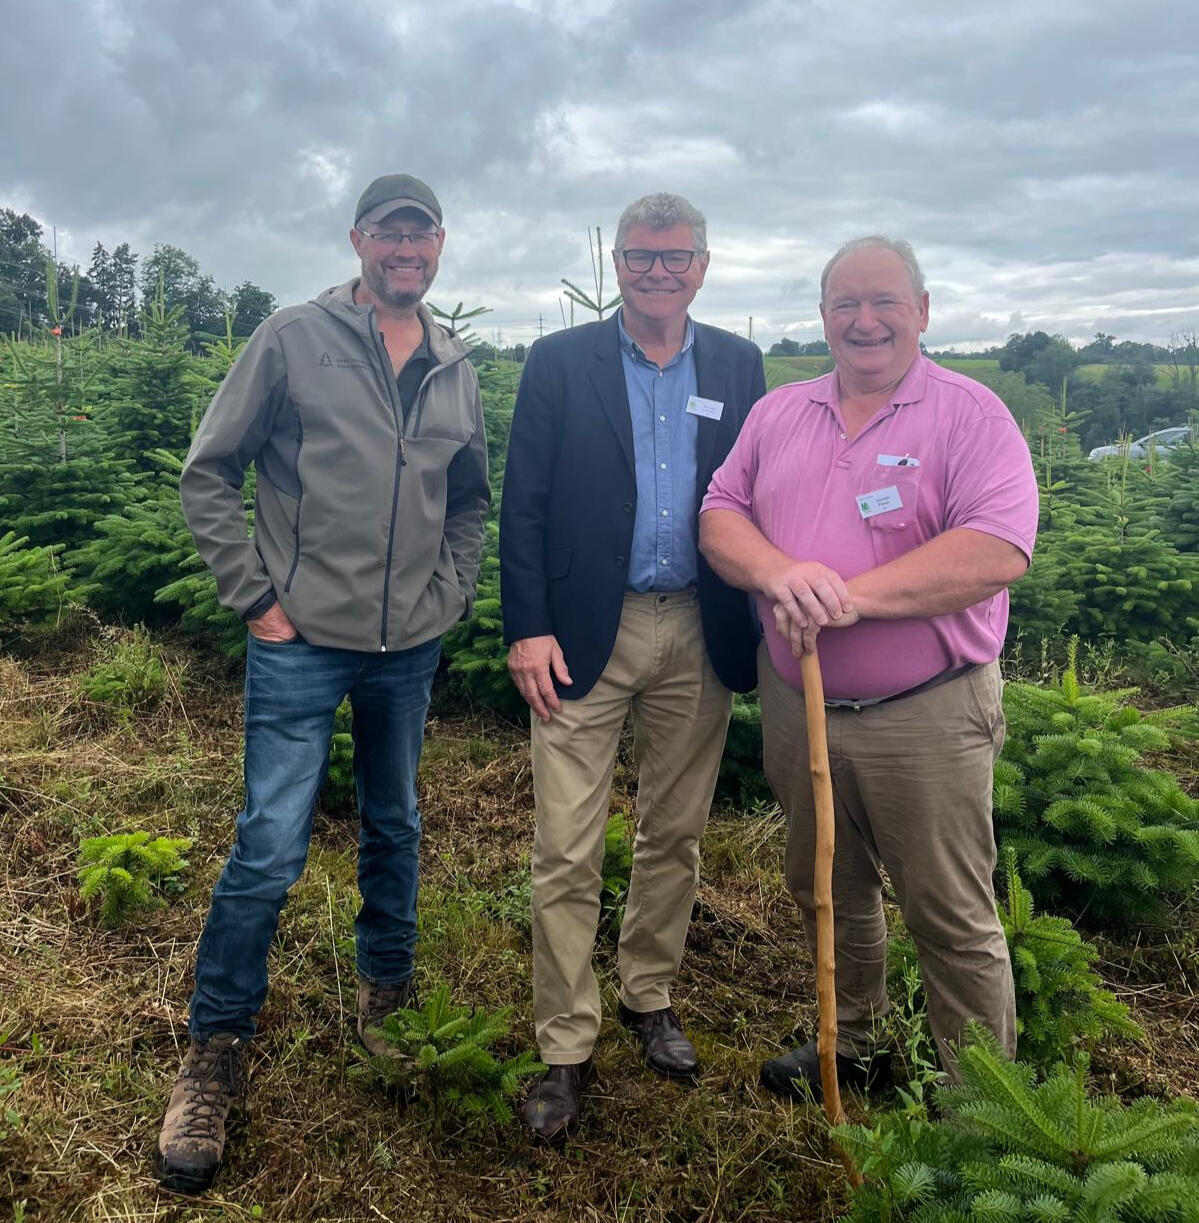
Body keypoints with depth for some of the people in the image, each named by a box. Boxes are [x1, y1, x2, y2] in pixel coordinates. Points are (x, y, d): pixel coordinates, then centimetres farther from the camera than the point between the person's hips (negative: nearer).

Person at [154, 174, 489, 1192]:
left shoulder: (457, 371, 9)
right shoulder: (294, 340, -4)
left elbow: (471, 503, 18)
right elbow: (209, 473, -3)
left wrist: (449, 601, 7)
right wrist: (255, 598, -7)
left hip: (411, 650, 5)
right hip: (301, 645, -4)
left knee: (395, 830, 18)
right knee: (269, 851, -4)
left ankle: (388, 998, 39)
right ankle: (215, 1054, 16)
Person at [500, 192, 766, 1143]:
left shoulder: (738, 367, 9)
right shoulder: (560, 362, 2)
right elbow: (523, 505, -2)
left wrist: (755, 622, 0)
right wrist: (527, 628, -10)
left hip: (699, 636, 3)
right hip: (584, 635, -2)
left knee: (675, 836, 15)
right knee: (567, 853, 0)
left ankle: (650, 995, 36)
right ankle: (565, 1047, 16)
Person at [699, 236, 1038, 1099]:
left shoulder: (970, 415, -7)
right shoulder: (779, 414, 9)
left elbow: (999, 551, -19)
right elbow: (720, 515, 3)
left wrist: (852, 595, -24)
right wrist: (777, 572, -19)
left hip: (926, 718, -5)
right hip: (796, 706, 5)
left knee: (954, 919, 5)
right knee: (828, 894, 20)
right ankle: (853, 1047, 43)